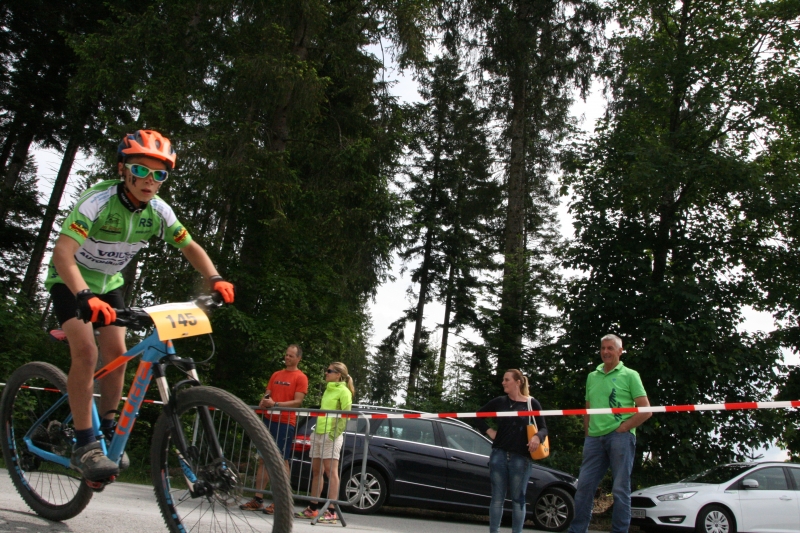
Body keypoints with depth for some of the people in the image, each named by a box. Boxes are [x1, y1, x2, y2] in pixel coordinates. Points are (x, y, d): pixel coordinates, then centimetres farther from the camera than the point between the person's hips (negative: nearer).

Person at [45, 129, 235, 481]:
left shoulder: (158, 211, -15)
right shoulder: (98, 200, -31)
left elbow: (190, 247, -5)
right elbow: (62, 252, -41)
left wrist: (215, 279, -24)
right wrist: (85, 296, -57)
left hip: (108, 283, 5)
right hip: (70, 281, -5)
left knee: (117, 354, -3)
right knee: (86, 351, -21)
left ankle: (108, 431, 17)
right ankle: (84, 446, -14)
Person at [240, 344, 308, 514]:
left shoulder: (300, 377, -2)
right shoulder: (276, 375, 18)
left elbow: (298, 401, -10)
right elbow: (267, 394, 19)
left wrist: (276, 404, -19)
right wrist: (264, 401, -5)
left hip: (285, 423, -7)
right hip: (269, 420, 7)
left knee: (282, 461, -4)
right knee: (263, 459, 8)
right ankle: (257, 499, 13)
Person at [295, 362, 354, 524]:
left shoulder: (343, 391, -5)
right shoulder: (328, 389, 20)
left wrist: (335, 432, -19)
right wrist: (315, 429, 16)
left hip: (331, 435, -9)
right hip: (318, 433, 9)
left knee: (330, 471, -9)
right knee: (316, 471, 11)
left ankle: (331, 512, -8)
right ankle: (313, 508, 18)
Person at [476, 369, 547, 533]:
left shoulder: (531, 403, 0)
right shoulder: (500, 401, 7)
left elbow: (543, 428, 0)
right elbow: (479, 415, 18)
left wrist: (537, 437, -20)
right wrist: (489, 431, 5)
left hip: (521, 457, -2)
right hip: (499, 454, 2)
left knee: (518, 499, 5)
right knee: (497, 497, 5)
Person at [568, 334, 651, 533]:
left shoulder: (629, 375, 3)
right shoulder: (592, 376, 17)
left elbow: (646, 410, -3)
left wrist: (623, 428, -10)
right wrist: (587, 433, 10)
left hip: (620, 436, -5)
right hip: (594, 438, 5)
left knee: (620, 489, 0)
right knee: (584, 486, 4)